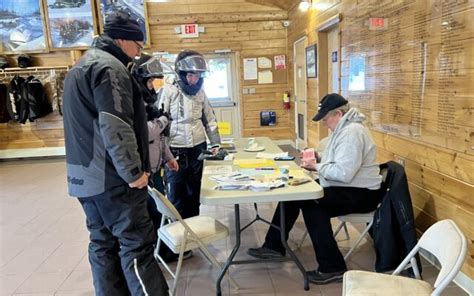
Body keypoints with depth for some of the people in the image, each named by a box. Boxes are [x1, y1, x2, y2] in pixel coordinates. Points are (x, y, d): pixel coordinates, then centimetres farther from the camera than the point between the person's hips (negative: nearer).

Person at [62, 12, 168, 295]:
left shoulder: (82, 65, 21)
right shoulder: (109, 66, -12)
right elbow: (115, 127, -23)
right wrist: (133, 171, -17)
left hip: (87, 175, 10)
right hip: (111, 177, -10)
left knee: (104, 243, 13)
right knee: (137, 243, -7)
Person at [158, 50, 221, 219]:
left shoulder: (200, 92, 6)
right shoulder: (169, 90, -8)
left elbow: (210, 119, 14)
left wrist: (215, 143, 8)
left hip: (198, 148, 5)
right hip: (175, 150, -4)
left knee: (194, 193, 16)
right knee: (176, 196, 5)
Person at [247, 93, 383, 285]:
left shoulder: (352, 132, -23)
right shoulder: (343, 128, 10)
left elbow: (343, 173, -31)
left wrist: (317, 167, -17)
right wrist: (318, 158, 3)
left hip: (360, 194, -10)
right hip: (345, 187, 10)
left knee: (311, 203, -27)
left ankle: (332, 267, -14)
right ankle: (274, 246, 13)